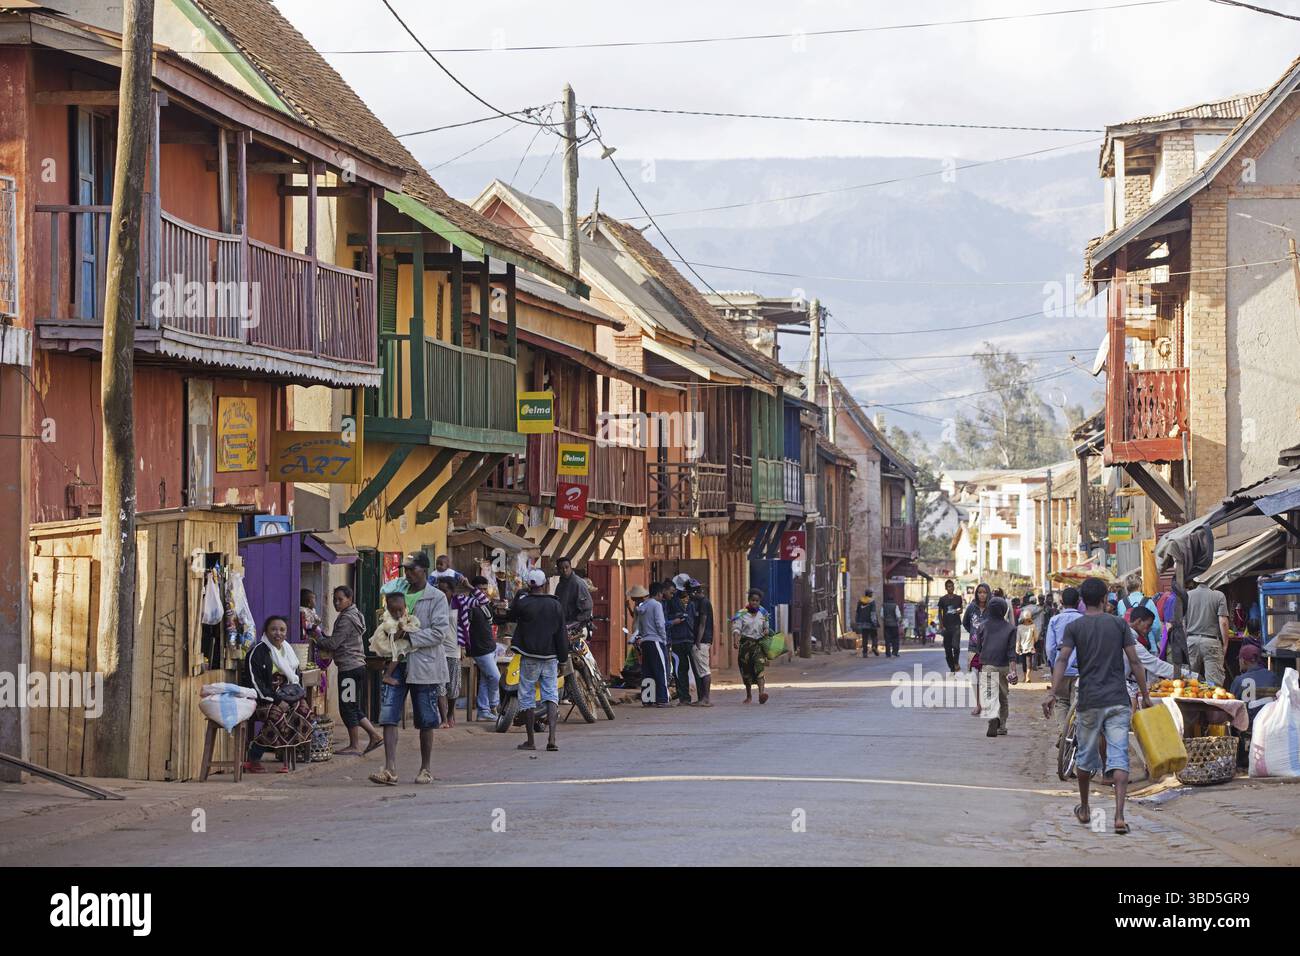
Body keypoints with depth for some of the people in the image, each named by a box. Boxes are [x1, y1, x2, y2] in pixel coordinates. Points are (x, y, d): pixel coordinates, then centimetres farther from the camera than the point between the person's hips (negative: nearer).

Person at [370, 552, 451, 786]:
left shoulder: (437, 598, -4)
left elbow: (439, 632, -13)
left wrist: (409, 636, -19)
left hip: (424, 665, -4)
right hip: (396, 663, 4)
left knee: (425, 721, 6)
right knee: (389, 715, -9)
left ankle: (425, 769, 19)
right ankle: (390, 769, -13)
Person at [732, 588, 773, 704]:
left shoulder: (763, 613, 11)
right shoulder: (741, 614, 0)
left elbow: (767, 627, 22)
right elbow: (736, 628, -9)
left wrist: (767, 631, -3)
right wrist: (735, 640, -27)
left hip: (759, 643, 0)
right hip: (746, 643, 0)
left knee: (759, 667, -20)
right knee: (746, 671, 6)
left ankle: (762, 692, -35)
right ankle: (749, 696, 23)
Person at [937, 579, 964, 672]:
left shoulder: (958, 598, 6)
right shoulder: (942, 599, 4)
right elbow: (940, 613, 8)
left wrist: (959, 611, -6)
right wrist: (941, 625, -2)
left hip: (956, 625, -1)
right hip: (946, 626, 1)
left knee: (956, 645, -19)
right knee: (947, 648, 3)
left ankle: (956, 662, 4)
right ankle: (952, 668, 12)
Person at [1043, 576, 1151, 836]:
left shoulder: (1074, 627, 3)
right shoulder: (1119, 624, 5)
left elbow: (1062, 660, -10)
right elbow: (1134, 662, 1)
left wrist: (1053, 693, -16)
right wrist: (1145, 695, 7)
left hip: (1089, 702, 0)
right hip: (1118, 702, 0)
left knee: (1086, 756, 16)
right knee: (1119, 758, -6)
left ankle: (1084, 811, 31)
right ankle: (1119, 815, -19)